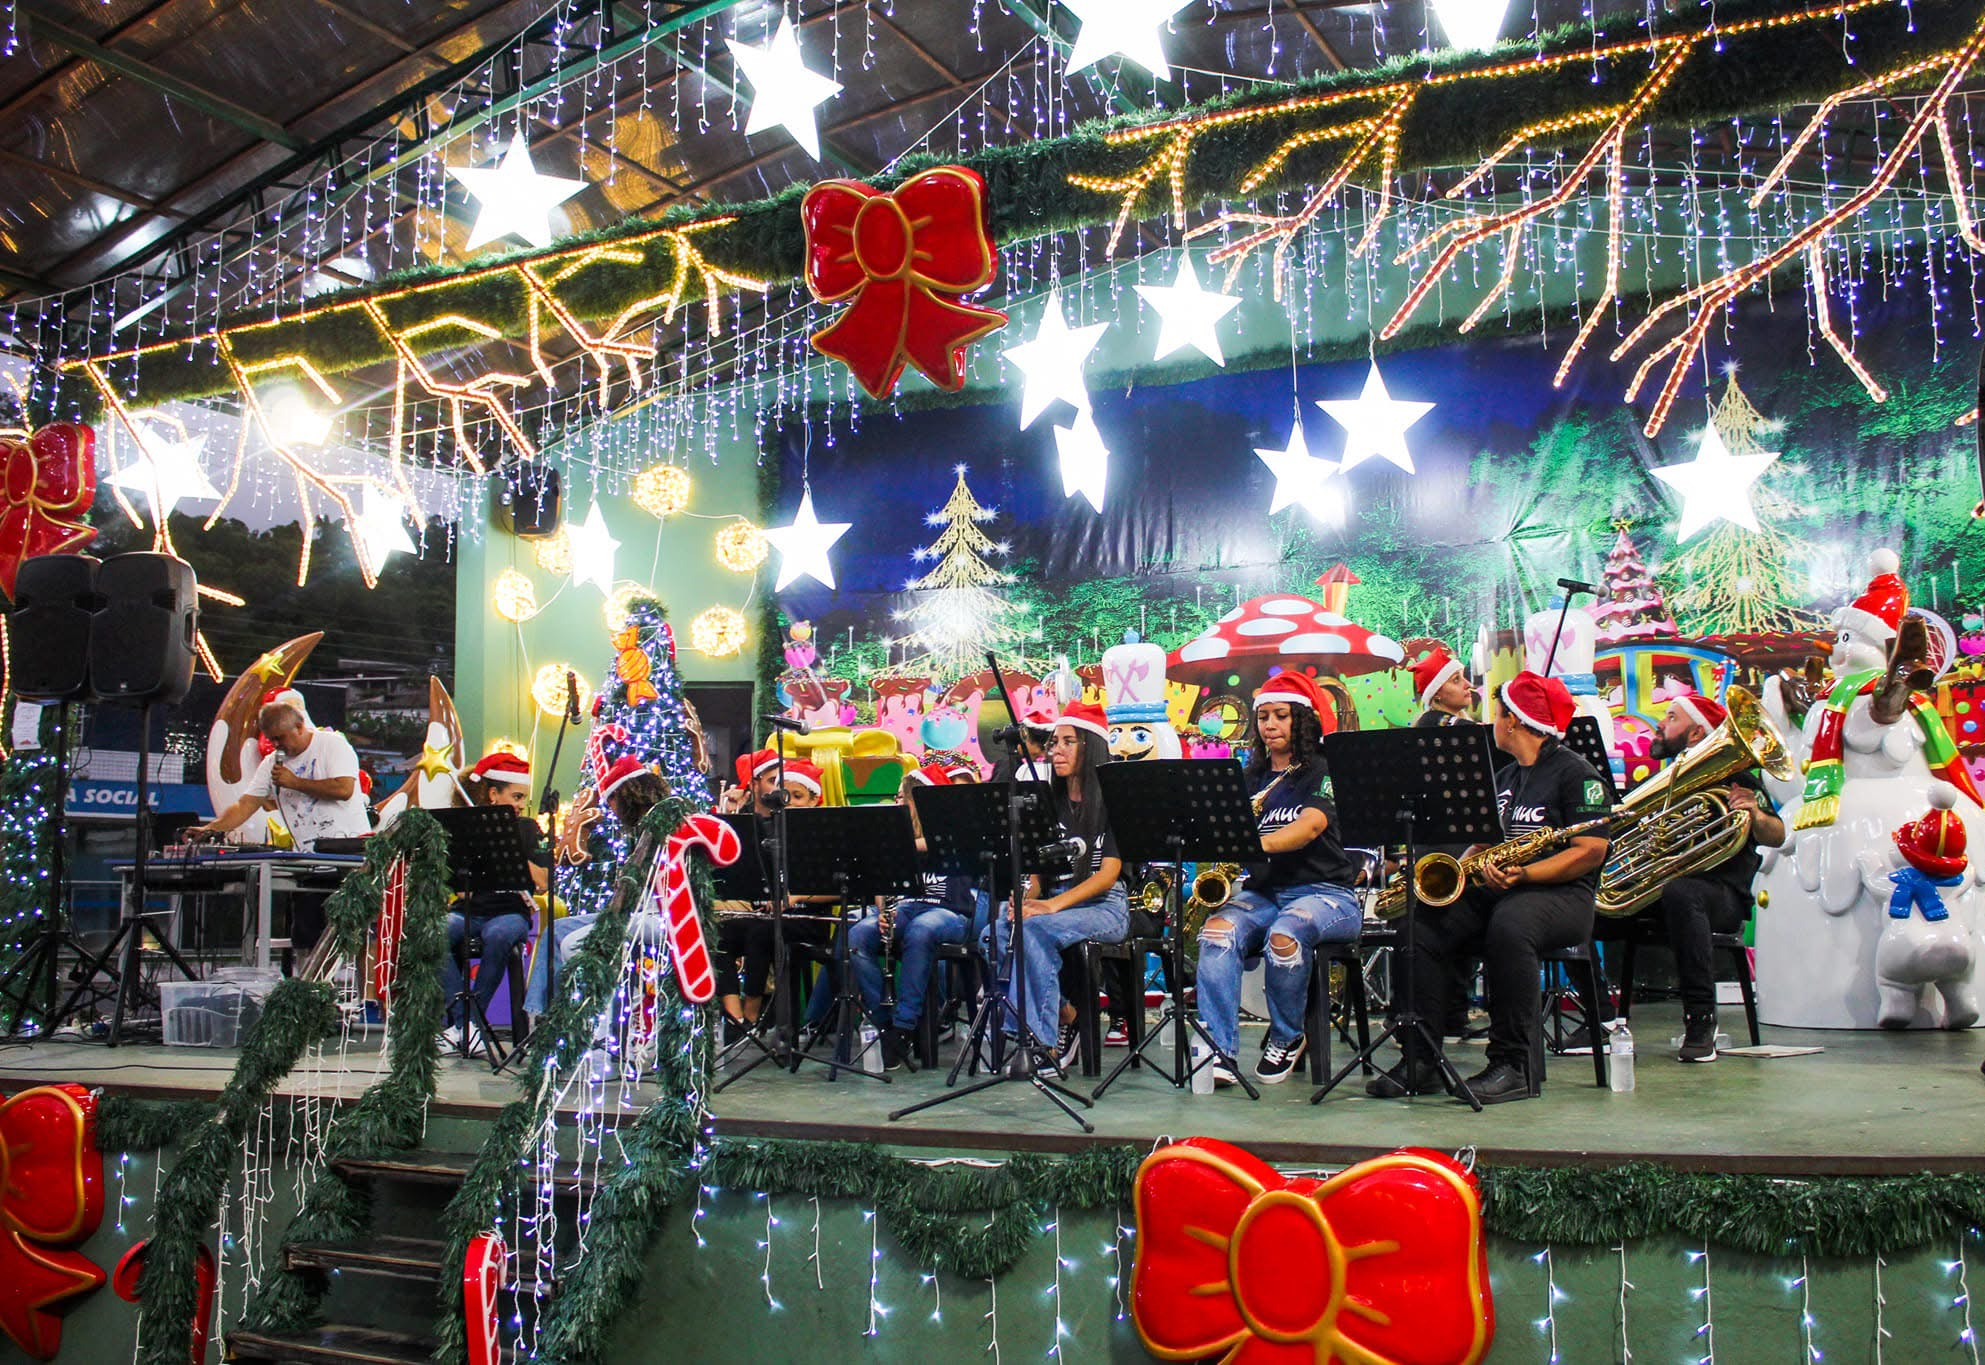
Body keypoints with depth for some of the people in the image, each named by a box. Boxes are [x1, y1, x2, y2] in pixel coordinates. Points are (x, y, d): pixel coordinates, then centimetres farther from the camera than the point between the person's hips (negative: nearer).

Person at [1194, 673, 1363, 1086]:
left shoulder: (1325, 771, 0)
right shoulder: (1251, 778, 17)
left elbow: (1310, 826, -20)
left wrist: (1260, 843, -39)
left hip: (1325, 892, -4)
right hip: (1262, 892, 4)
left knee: (1285, 933, -36)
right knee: (1219, 929, -28)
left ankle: (1287, 1039, -9)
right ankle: (1217, 1051, -32)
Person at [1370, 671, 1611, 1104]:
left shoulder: (1575, 772, -3)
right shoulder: (1505, 777, 22)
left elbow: (1591, 852, -12)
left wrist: (1523, 873, -22)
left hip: (1561, 892, -7)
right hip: (1494, 890, 7)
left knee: (1508, 926, -39)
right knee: (1423, 926, -17)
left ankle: (1517, 1066, -30)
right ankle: (1421, 1060, -16)